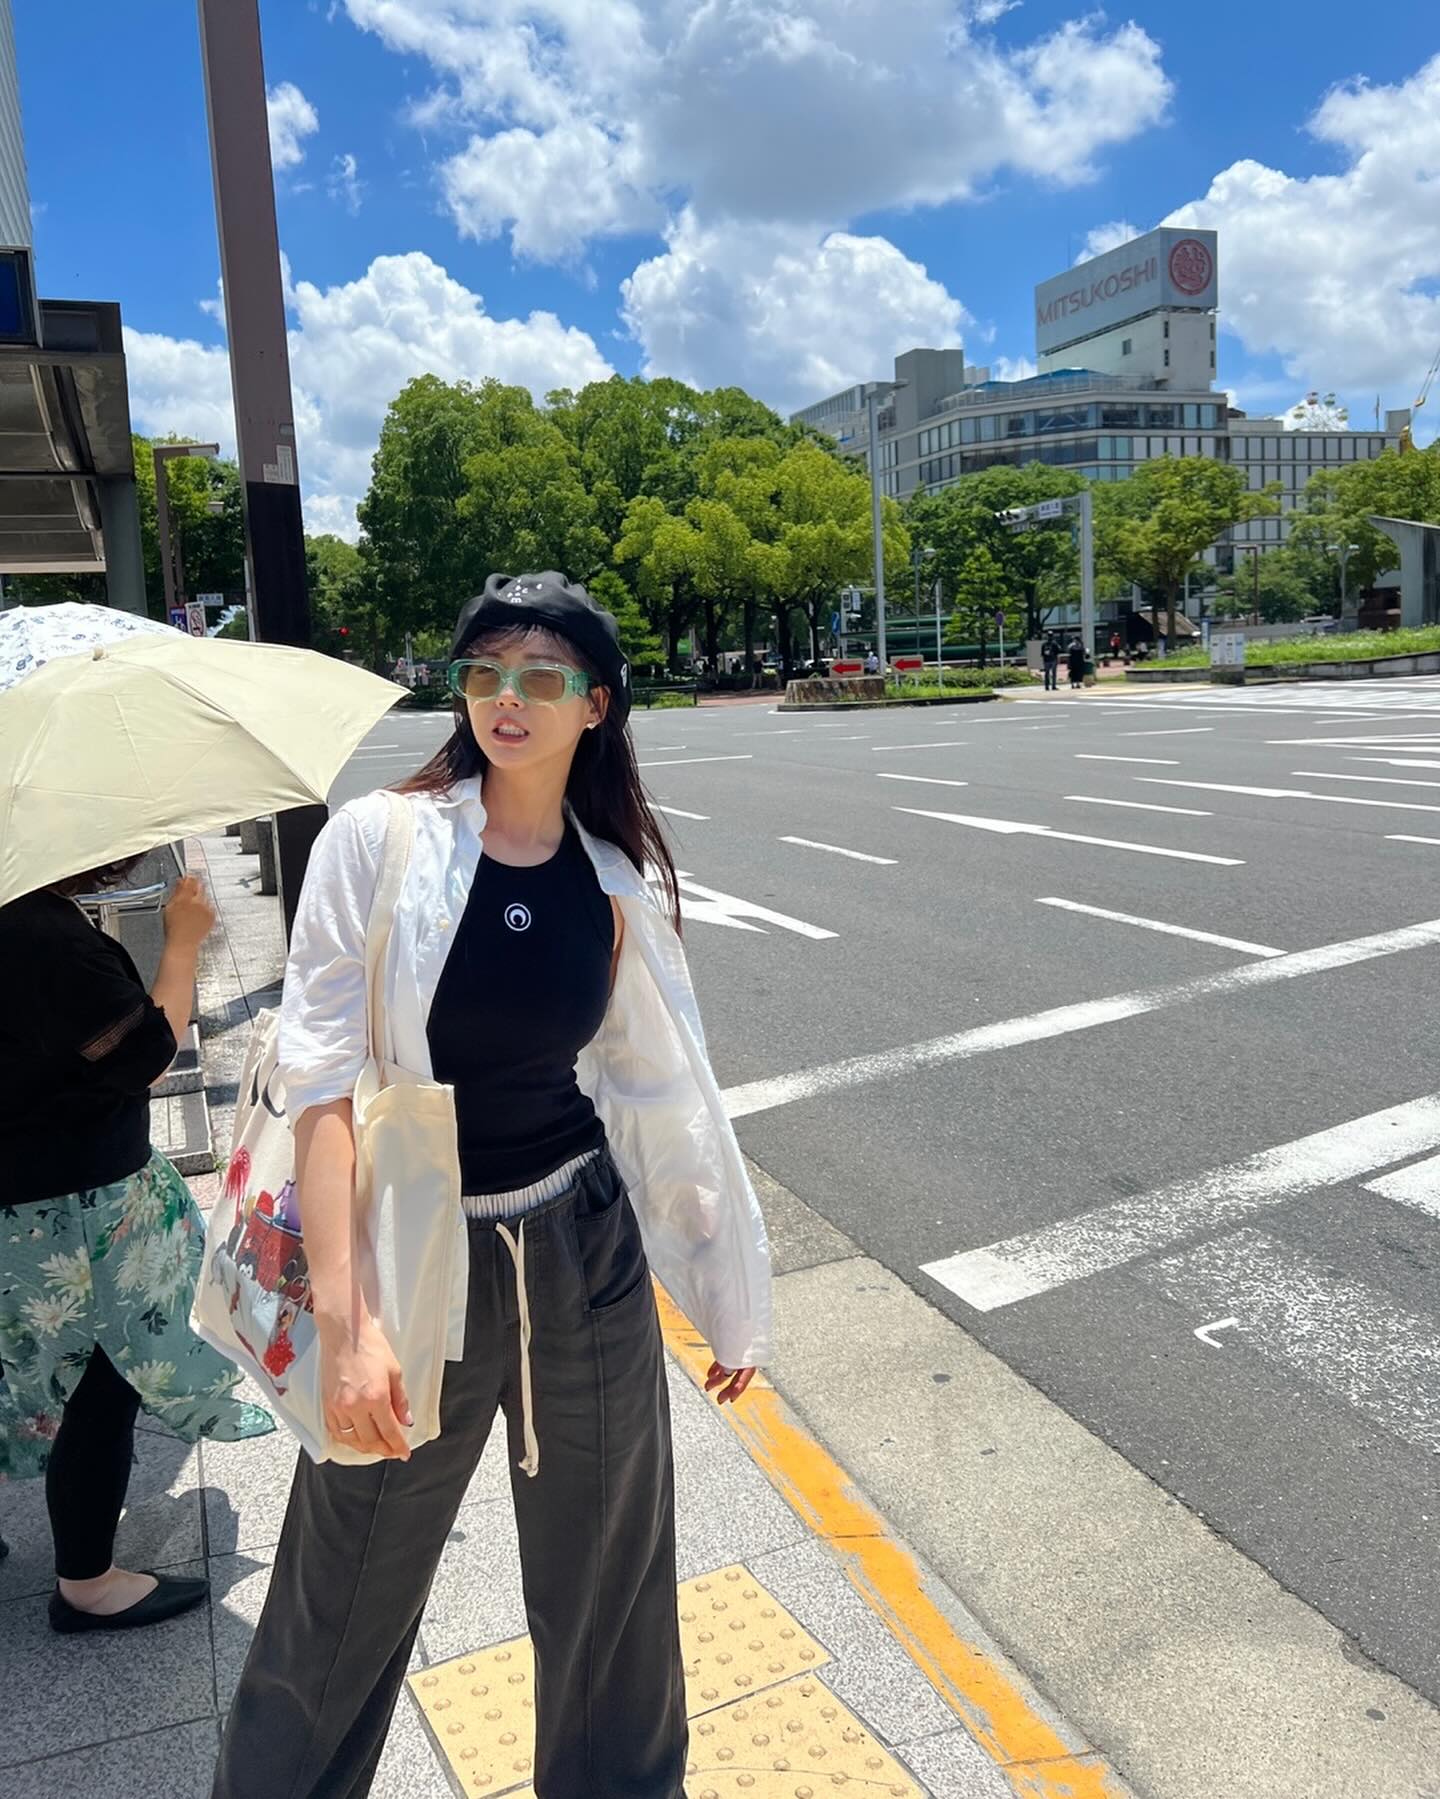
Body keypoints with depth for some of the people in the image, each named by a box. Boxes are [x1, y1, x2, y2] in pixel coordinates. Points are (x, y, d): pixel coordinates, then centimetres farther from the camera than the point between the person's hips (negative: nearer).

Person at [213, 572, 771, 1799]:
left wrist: (731, 1296, 9)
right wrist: (346, 1317, -21)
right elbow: (323, 1086, -13)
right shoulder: (379, 838, -10)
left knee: (611, 1581, 19)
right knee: (346, 1601, 15)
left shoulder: (619, 881, -1)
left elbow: (663, 1096, 5)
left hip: (586, 1250, 3)